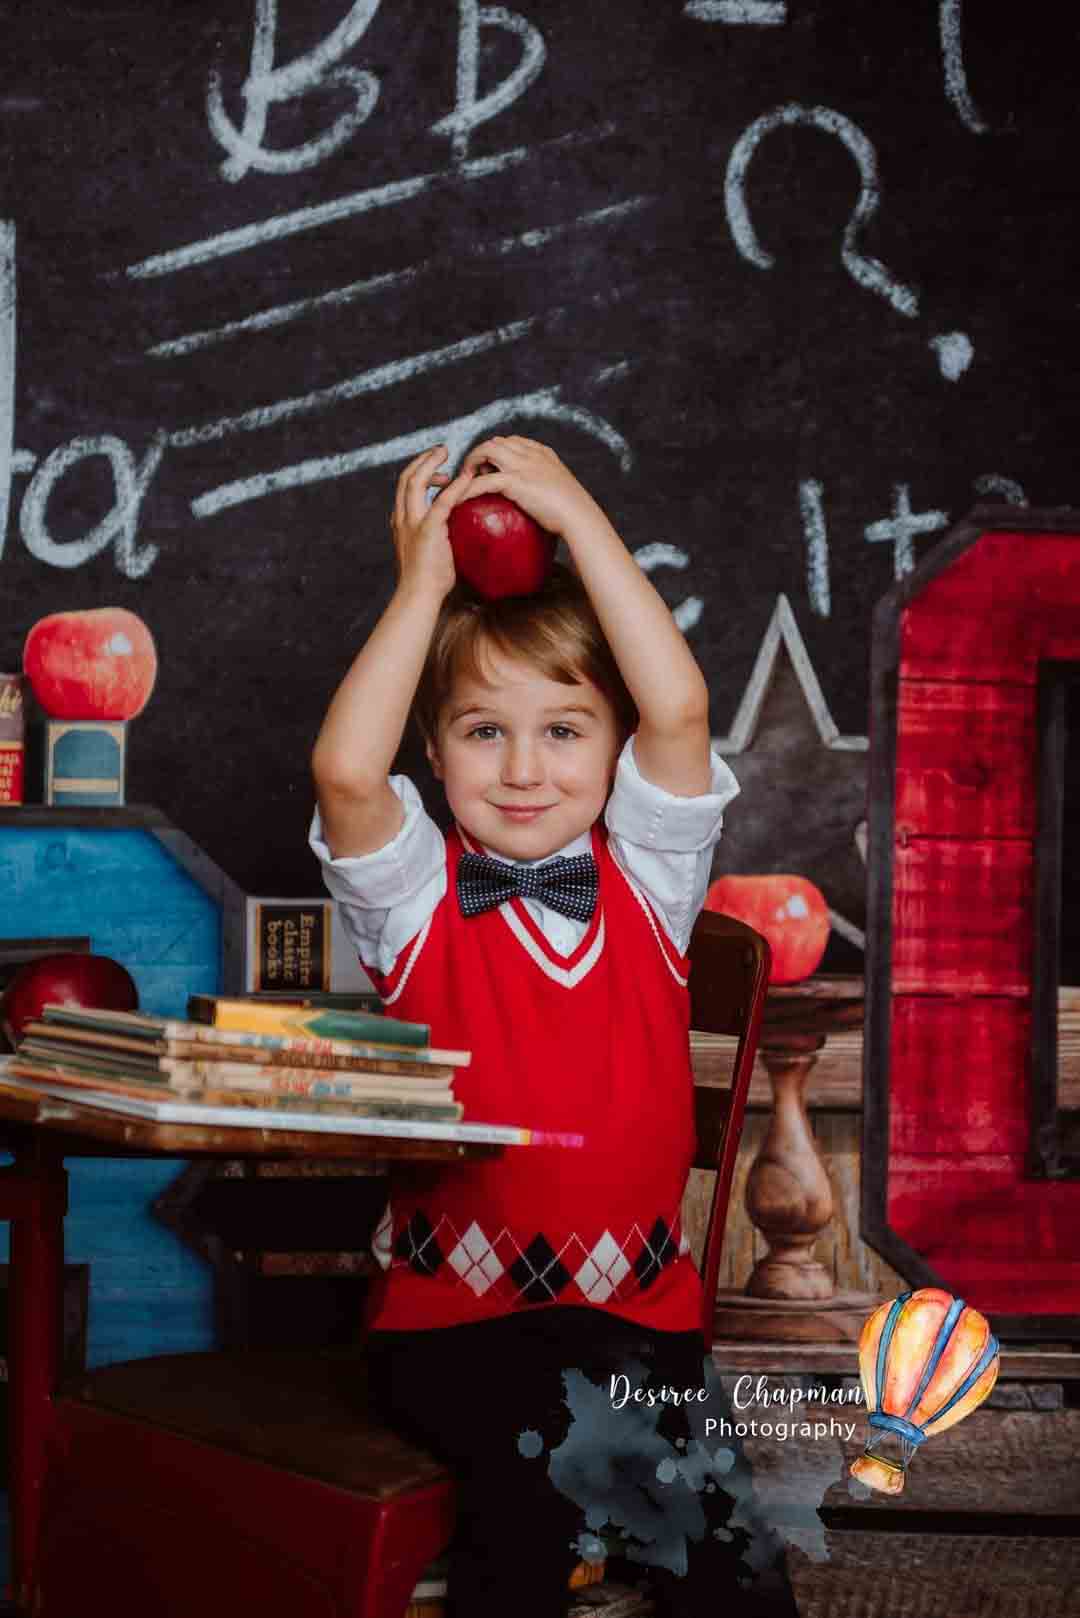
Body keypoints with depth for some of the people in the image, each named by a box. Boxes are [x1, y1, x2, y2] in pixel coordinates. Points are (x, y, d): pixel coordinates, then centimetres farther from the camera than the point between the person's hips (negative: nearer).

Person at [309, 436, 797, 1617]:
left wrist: (581, 520, -6)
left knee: (534, 1496, -23)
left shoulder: (646, 882, 7)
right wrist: (424, 583, -8)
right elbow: (345, 770, -16)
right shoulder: (419, 899, 4)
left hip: (635, 1313, 1)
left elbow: (678, 709, -9)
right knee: (567, 1406, -30)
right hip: (452, 1324, -1)